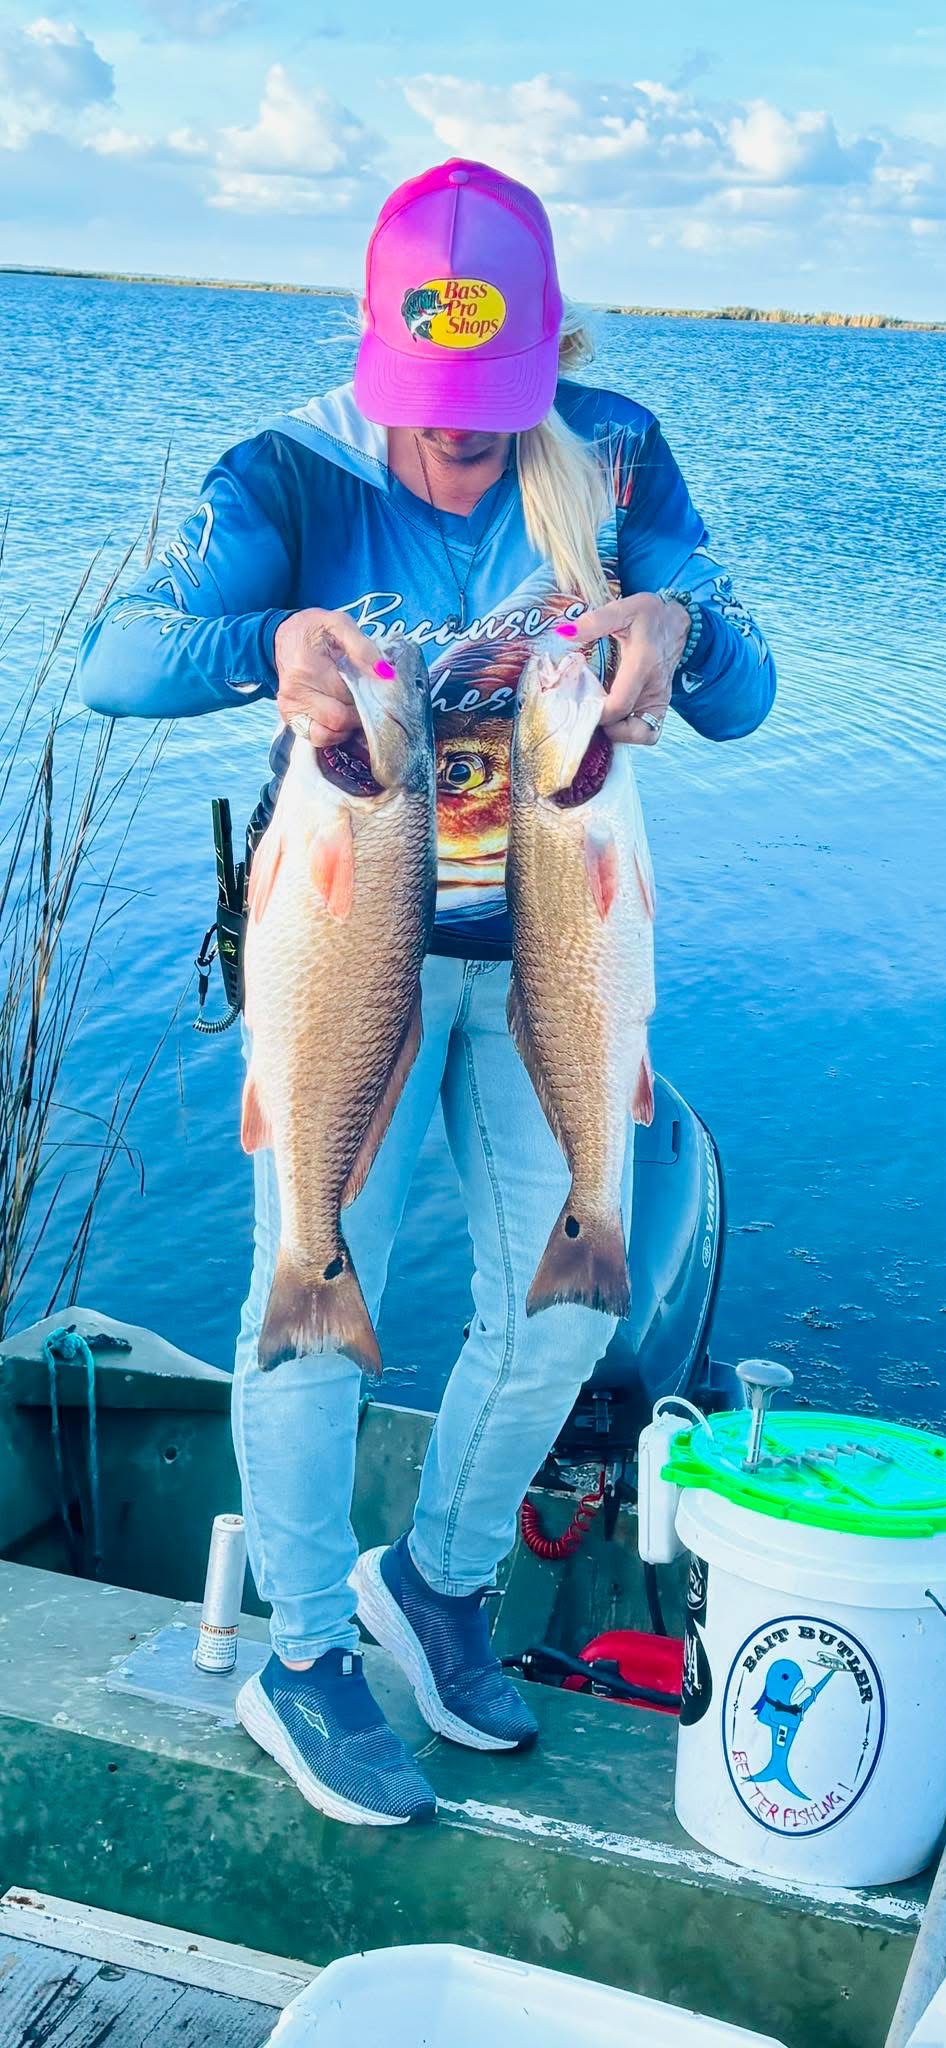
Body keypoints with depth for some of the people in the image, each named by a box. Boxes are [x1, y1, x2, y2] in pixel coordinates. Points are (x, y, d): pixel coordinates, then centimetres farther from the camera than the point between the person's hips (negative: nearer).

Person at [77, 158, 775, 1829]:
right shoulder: (294, 477, -12)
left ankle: (436, 1579, 34)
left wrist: (680, 624, -31)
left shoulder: (613, 459, -5)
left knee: (567, 1299, 7)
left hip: (547, 948, 4)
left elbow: (741, 698, -6)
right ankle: (305, 1663, 21)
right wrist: (270, 643, -42)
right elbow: (115, 661, -22)